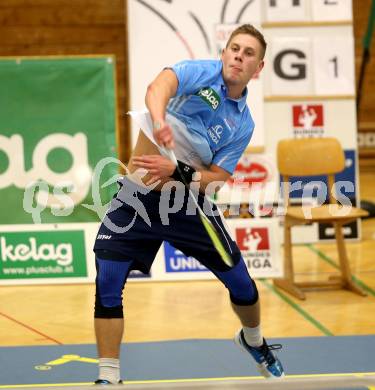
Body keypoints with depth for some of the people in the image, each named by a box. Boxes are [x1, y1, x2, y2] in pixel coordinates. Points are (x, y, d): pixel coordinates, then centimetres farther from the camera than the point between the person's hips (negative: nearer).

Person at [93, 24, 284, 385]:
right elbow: (159, 87, -31)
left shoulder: (243, 124, 2)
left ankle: (253, 340, 43)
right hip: (138, 198, -3)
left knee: (242, 284, 9)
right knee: (107, 284, -15)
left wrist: (177, 171, -25)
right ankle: (108, 378, -1)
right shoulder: (200, 72, -8)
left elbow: (216, 180, -6)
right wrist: (158, 119, -53)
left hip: (190, 205, 3)